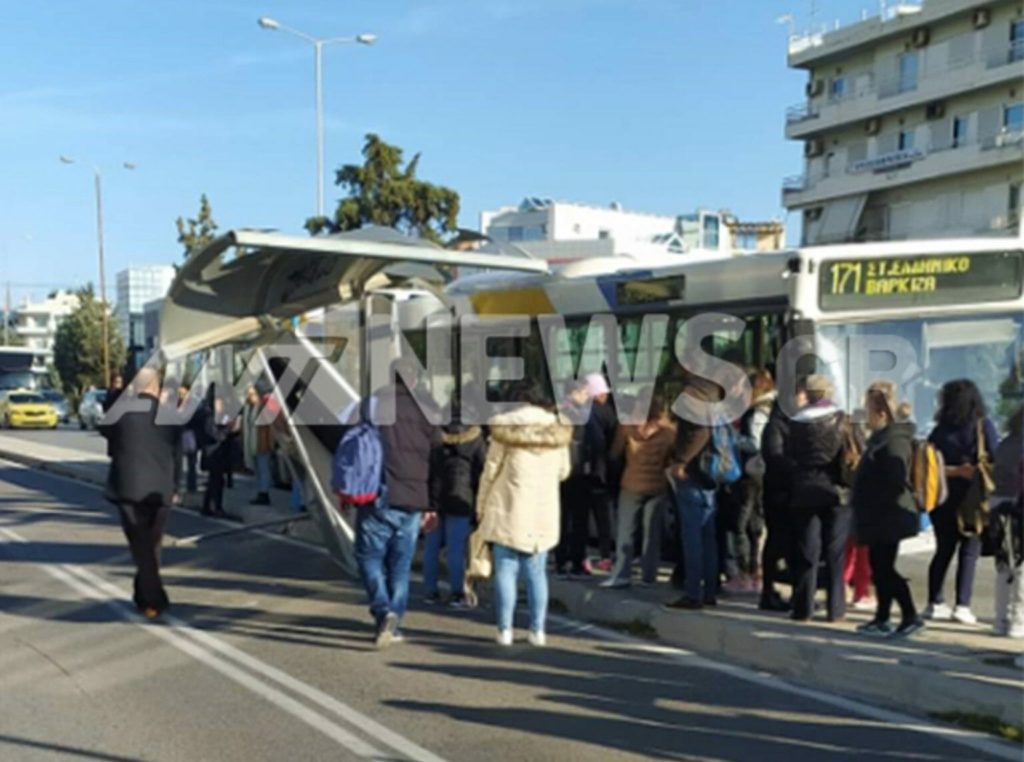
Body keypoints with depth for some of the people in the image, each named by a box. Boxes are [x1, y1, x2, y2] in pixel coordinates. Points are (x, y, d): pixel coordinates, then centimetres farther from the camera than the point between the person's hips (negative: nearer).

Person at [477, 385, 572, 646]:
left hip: (509, 511, -3)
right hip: (544, 514, 3)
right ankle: (538, 630, 12)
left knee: (506, 571, 4)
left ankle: (505, 629, 6)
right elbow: (563, 471, 12)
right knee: (537, 573, 10)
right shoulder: (558, 431, 4)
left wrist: (481, 506, 8)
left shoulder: (505, 429, -6)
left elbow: (490, 471, -3)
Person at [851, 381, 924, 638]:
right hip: (881, 518, 10)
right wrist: (860, 498, 10)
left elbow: (896, 484, -24)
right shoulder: (882, 438, 15)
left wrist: (869, 502, -18)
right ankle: (881, 619, 20)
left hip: (888, 518, -10)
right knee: (879, 567, 13)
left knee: (884, 569, -5)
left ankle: (911, 617, 3)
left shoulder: (894, 442, -17)